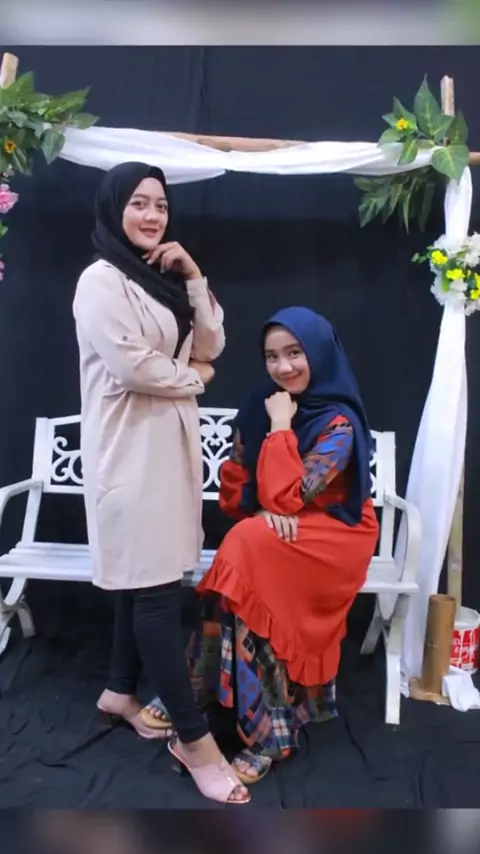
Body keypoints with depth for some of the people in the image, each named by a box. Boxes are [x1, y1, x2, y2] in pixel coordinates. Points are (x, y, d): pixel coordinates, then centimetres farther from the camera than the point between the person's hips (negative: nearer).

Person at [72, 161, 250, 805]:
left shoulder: (162, 281, 17)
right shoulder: (101, 281, -9)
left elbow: (210, 346, 11)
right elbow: (131, 365, -19)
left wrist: (194, 277, 1)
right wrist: (193, 377, -3)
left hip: (170, 442, 9)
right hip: (130, 448, -9)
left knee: (147, 577, 14)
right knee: (156, 587, -6)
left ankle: (121, 691, 32)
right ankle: (193, 738, 3)